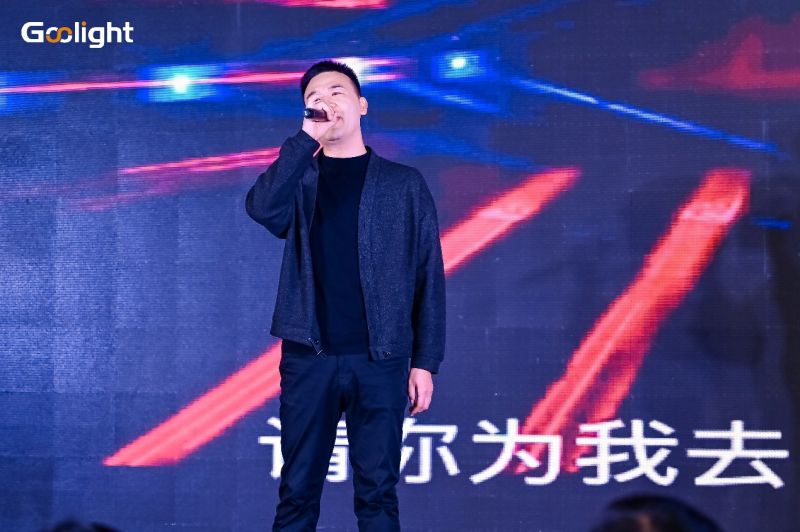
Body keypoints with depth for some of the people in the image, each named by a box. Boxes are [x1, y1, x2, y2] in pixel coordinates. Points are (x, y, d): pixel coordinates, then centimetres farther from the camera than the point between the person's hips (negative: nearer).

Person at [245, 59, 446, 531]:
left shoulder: (404, 184, 8)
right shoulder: (297, 179, 10)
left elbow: (429, 277, 5)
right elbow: (262, 208, -14)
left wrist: (426, 362, -2)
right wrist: (307, 138, -12)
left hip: (380, 360, -1)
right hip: (308, 358, 1)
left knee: (377, 493, 0)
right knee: (297, 492, 2)